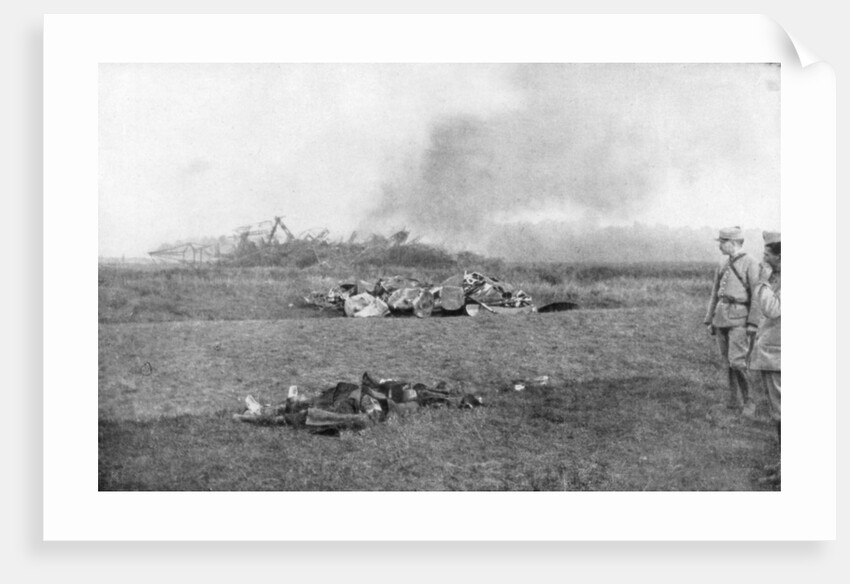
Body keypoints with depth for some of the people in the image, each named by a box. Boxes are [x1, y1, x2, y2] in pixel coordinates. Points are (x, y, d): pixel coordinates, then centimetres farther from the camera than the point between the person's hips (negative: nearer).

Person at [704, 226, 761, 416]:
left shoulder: (751, 264, -8)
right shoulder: (724, 265, 15)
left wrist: (753, 324, -17)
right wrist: (709, 320, 17)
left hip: (739, 319, -7)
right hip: (722, 317, 7)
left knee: (737, 362, -14)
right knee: (727, 362, 9)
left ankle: (749, 401, -2)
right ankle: (733, 400, 18)